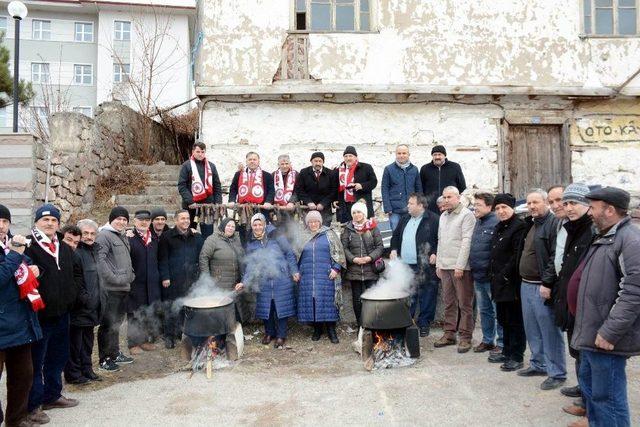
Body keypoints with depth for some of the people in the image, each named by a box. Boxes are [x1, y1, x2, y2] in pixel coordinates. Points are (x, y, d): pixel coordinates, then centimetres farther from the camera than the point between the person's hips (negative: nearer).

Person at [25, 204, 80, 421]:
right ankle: (33, 405, 14)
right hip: (39, 314, -7)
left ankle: (52, 395, 34)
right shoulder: (29, 247, -10)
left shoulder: (65, 249, 12)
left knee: (58, 356, 18)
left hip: (61, 313, 7)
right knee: (36, 360, 2)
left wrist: (71, 293, 9)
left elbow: (75, 274, 22)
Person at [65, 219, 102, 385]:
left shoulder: (93, 250, 13)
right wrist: (85, 298, -19)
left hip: (92, 306, 9)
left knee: (87, 341, 17)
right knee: (75, 342, 2)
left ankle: (86, 370, 28)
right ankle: (73, 374, 13)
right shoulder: (76, 252, -15)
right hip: (79, 307, -9)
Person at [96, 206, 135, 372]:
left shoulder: (123, 237, 20)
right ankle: (104, 359, 6)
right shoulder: (104, 235, -9)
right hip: (110, 289, -9)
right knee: (108, 324, -3)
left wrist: (131, 275, 14)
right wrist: (113, 278, -22)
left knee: (117, 323, 18)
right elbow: (100, 260, -20)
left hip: (124, 287, 9)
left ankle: (115, 354, 29)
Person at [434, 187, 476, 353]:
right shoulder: (443, 216, 16)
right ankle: (449, 334, 21)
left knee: (465, 304, 0)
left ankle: (465, 337, 7)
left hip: (461, 267, -7)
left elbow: (467, 242, -14)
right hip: (445, 266, 7)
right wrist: (438, 264, 15)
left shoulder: (466, 215, -8)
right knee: (449, 303, 13)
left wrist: (460, 266, -18)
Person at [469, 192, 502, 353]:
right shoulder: (478, 223, 13)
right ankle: (488, 340, 30)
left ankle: (502, 343, 13)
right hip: (478, 276, 9)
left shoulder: (496, 223, -16)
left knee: (498, 311, 2)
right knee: (484, 310, 18)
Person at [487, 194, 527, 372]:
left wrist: (504, 275, -18)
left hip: (511, 283, -9)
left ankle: (516, 357, 9)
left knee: (515, 321, 0)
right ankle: (506, 352, 28)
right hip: (499, 283, 9)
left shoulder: (519, 227, -12)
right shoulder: (499, 227, 17)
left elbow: (517, 255, -19)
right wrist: (491, 274, 13)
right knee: (503, 319, 17)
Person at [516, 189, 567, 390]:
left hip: (542, 287, -9)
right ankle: (538, 364, 30)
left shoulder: (554, 224, -13)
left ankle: (557, 373, 9)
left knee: (550, 331, -1)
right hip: (526, 285, 9)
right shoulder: (530, 224, 16)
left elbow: (555, 257, -20)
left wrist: (547, 283, -22)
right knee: (532, 329, 17)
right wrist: (524, 281, 16)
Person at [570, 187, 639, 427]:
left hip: (607, 339, -10)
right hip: (591, 333, 10)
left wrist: (610, 332, -25)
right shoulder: (604, 238, 15)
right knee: (589, 383, 22)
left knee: (607, 397, 0)